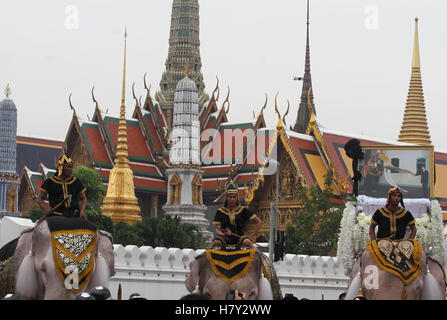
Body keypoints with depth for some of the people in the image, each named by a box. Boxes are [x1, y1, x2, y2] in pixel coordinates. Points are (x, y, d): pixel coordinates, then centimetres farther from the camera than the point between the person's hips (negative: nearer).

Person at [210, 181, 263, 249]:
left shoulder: (243, 210, 5)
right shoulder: (220, 212, 5)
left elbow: (259, 222, 6)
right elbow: (217, 230, -1)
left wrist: (253, 236, -5)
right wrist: (223, 234, -24)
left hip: (239, 237, 0)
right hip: (225, 238, 0)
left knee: (247, 242, -33)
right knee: (216, 242, -32)